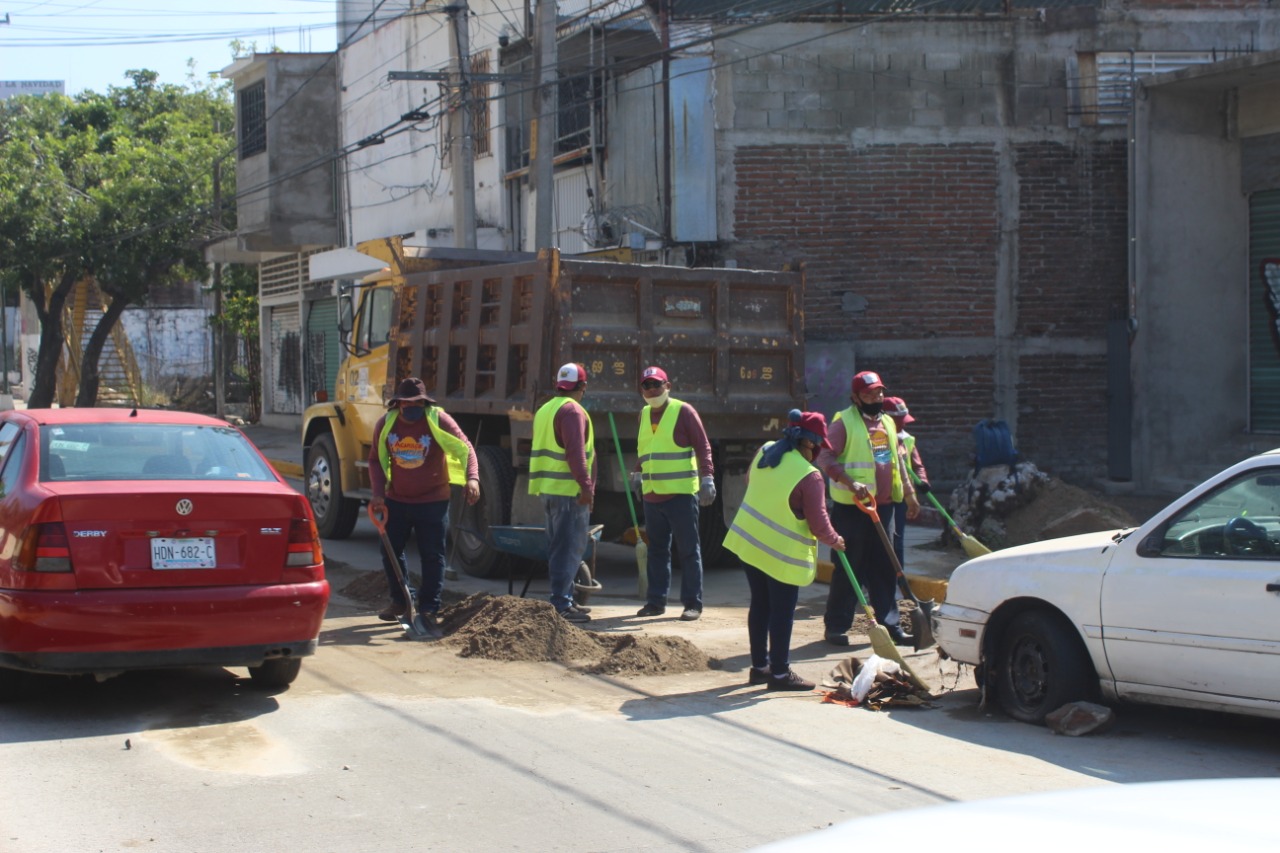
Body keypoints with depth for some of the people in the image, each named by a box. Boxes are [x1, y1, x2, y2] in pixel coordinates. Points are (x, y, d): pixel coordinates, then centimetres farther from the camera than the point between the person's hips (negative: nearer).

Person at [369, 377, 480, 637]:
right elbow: (376, 460, 8)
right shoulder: (385, 424, -1)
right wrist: (378, 494, -2)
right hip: (396, 501, 4)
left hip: (432, 501, -4)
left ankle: (428, 610, 1)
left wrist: (472, 478, -26)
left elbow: (465, 448, -10)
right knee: (391, 552, 10)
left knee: (432, 556, -4)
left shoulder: (439, 420, -12)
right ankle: (399, 601, 30)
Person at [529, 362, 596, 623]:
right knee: (569, 549, -8)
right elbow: (575, 452, -20)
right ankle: (561, 604, -11)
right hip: (569, 490, -9)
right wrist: (586, 485, -21)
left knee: (560, 546, 16)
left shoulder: (544, 410, 17)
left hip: (547, 488, 9)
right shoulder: (572, 411, -12)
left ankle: (565, 599, 21)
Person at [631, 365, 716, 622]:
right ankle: (656, 601, 15)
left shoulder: (683, 411, -5)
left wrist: (707, 479, -14)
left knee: (688, 550, -2)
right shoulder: (644, 414, 13)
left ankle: (693, 603, 2)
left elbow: (702, 446, -8)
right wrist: (637, 474, 20)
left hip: (681, 494, -6)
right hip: (652, 495, 6)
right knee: (657, 550, 10)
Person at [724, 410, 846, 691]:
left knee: (760, 606, 17)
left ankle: (760, 667, 26)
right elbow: (819, 525, -16)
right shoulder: (809, 476, -21)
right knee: (782, 613, 3)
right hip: (782, 554, -7)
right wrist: (835, 541, 3)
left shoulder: (764, 452, 0)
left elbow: (749, 479, 21)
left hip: (748, 541, 7)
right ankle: (780, 673, 10)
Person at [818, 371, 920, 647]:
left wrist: (909, 493, 23)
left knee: (885, 568, 9)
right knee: (848, 568, -2)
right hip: (852, 507, -7)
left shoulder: (888, 423, 15)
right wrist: (850, 483, -28)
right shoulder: (845, 423, -8)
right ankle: (836, 626, 6)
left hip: (883, 506, 7)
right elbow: (824, 457, -18)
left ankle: (889, 624, 15)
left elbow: (897, 461, 25)